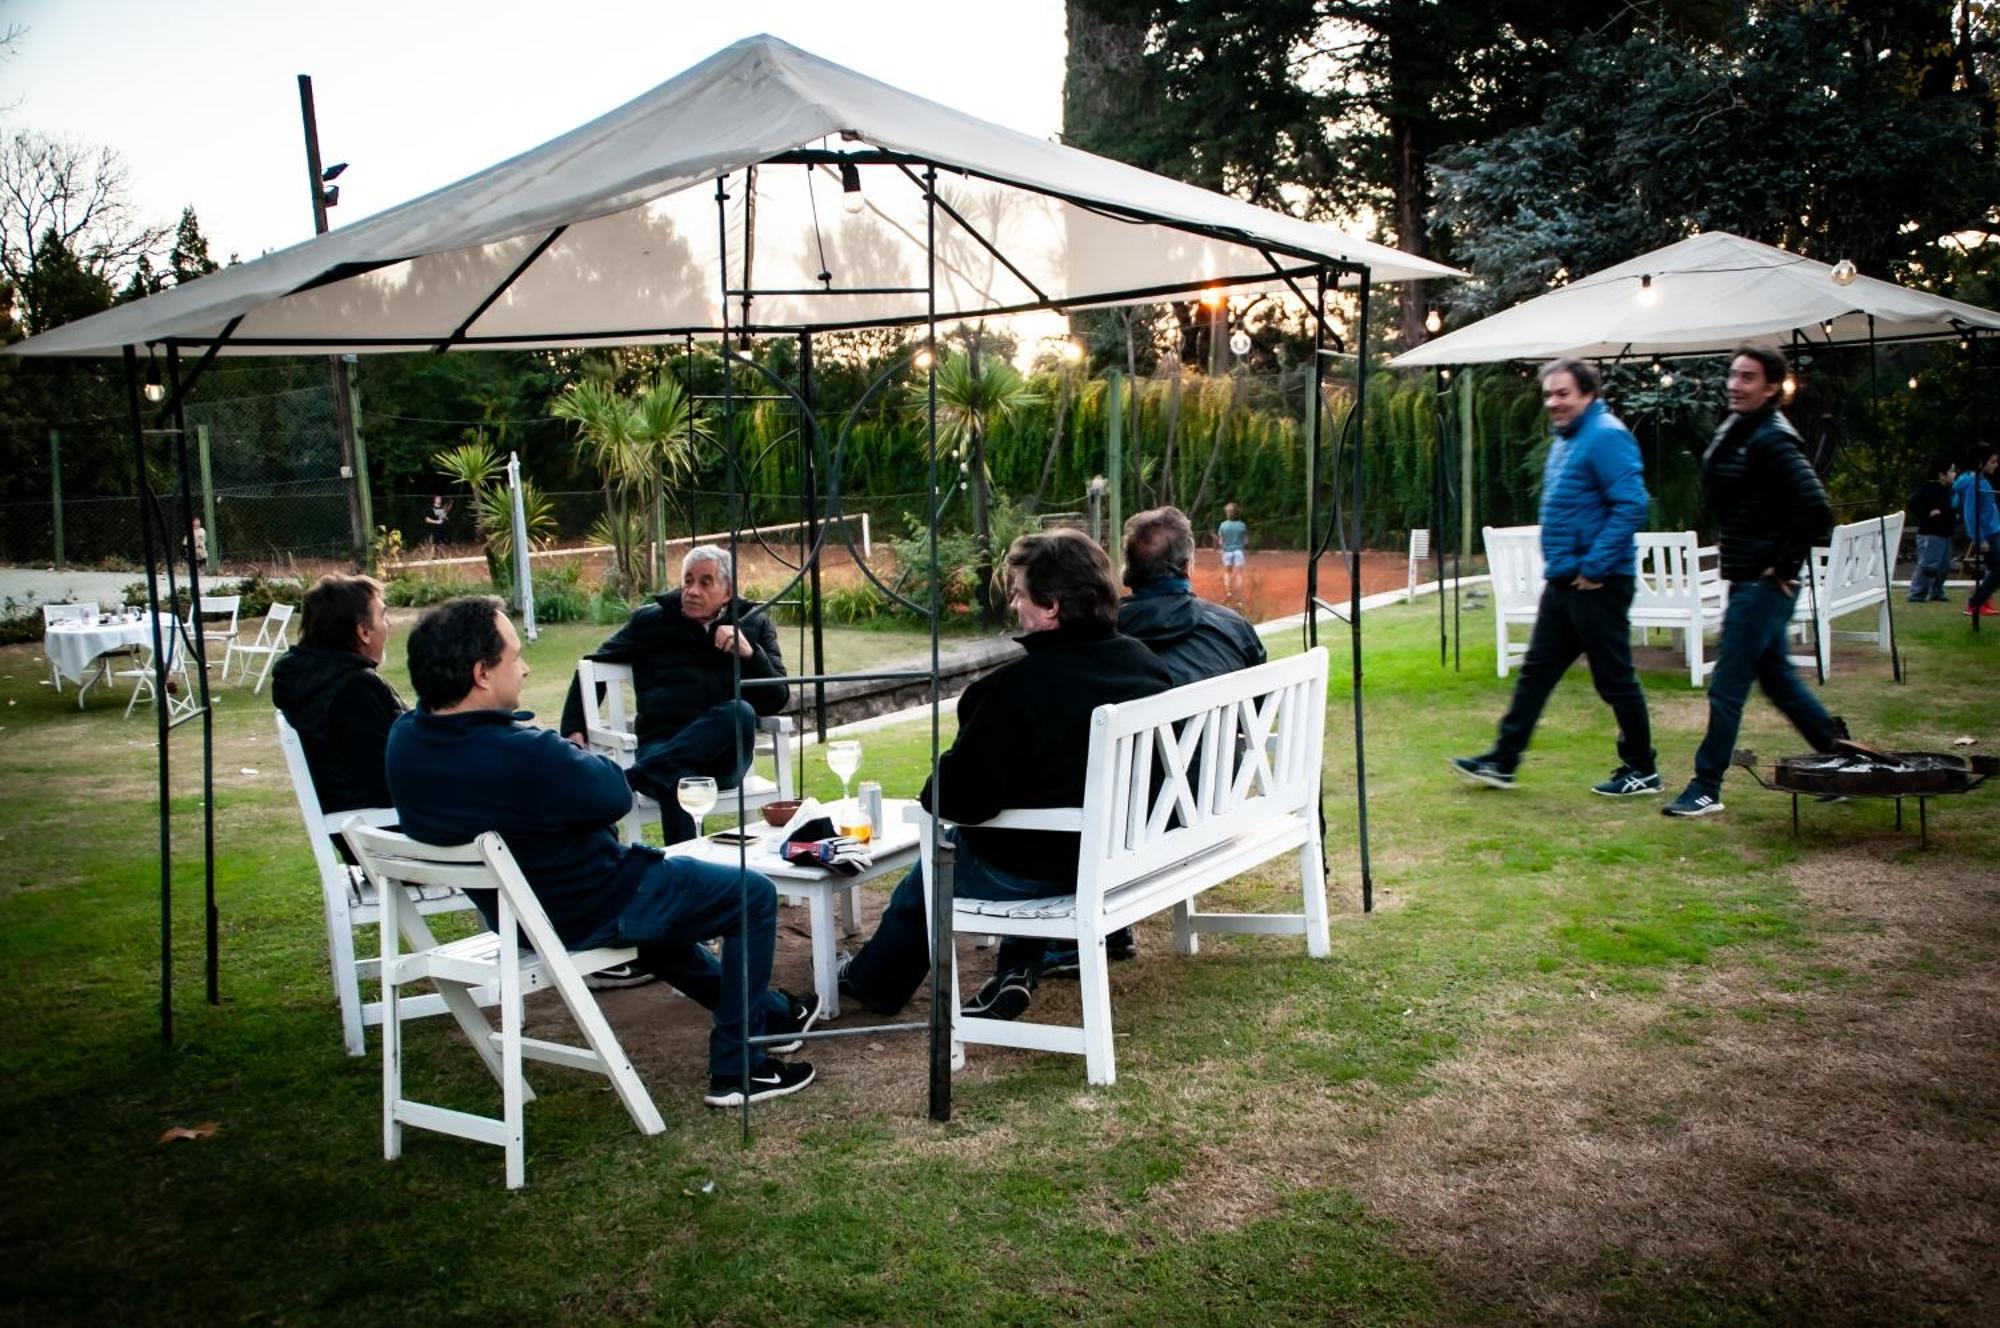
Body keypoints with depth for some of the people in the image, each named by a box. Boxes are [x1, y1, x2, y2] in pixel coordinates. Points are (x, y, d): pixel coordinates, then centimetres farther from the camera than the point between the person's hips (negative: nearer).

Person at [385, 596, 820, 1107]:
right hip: (587, 914, -9)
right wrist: (582, 756, -2)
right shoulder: (523, 755, -37)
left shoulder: (404, 740, -10)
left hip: (509, 910, 9)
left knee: (657, 878, 35)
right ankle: (736, 1069, 14)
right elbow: (616, 794, -20)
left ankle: (770, 1011, 46)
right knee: (754, 896, 7)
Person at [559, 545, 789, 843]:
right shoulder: (651, 621, 15)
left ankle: (634, 776, -36)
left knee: (740, 712, -35)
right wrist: (574, 730, 9)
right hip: (663, 744, -1)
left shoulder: (754, 625, 17)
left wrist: (750, 654, -8)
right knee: (679, 780, -38)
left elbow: (776, 701, 9)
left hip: (724, 755, 1)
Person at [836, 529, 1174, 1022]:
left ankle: (872, 981, 46)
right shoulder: (1147, 664, -8)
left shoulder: (1017, 686, -28)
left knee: (930, 871, 24)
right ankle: (1019, 970, 28)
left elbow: (958, 800, -25)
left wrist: (935, 792, -1)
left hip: (1033, 870, -6)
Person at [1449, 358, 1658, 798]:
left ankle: (1642, 771, 14)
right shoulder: (1565, 440, 15)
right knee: (1536, 672, 11)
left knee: (1615, 679, 1)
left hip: (1596, 585, -10)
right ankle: (1502, 761, 16)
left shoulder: (1605, 437, -15)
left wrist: (1595, 566, -22)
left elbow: (1632, 505, -23)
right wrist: (1559, 563, 16)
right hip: (1563, 581, 10)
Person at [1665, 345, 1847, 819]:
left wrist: (1783, 565, -17)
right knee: (1777, 678, 19)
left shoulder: (1772, 439, -17)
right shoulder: (1732, 430, 11)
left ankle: (1706, 788, 5)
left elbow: (1816, 511, -24)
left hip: (1765, 584, -10)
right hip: (1745, 579, 10)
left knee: (1727, 688, -4)